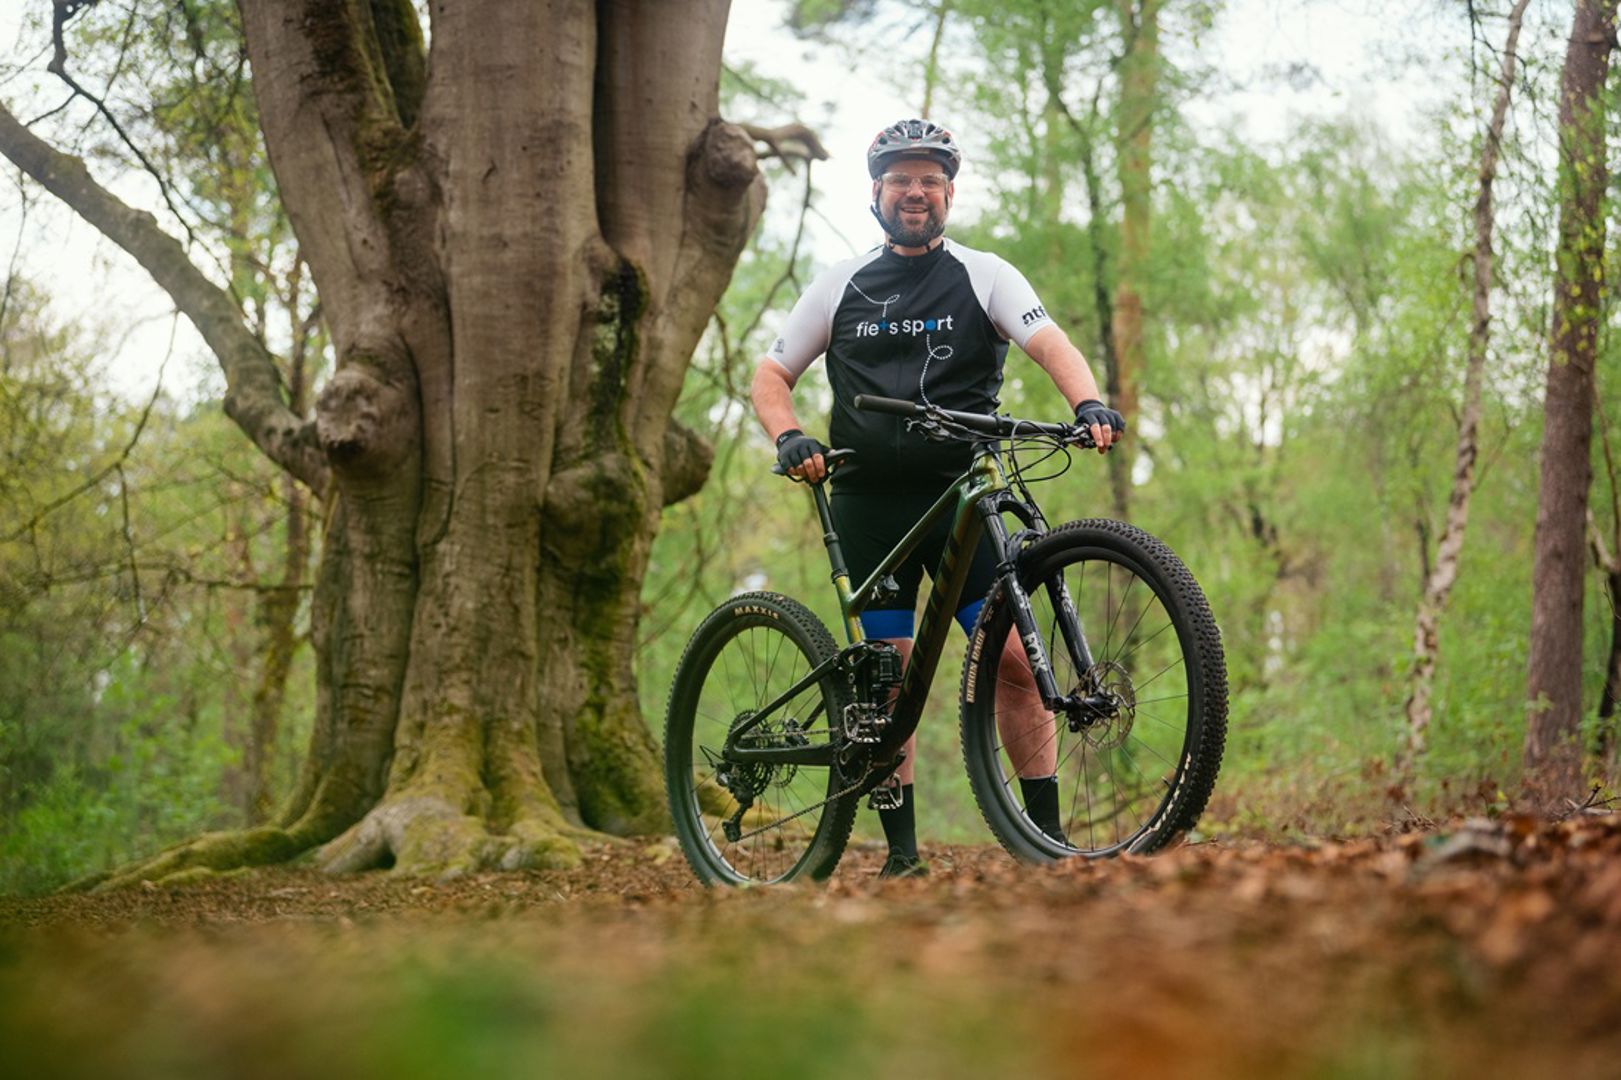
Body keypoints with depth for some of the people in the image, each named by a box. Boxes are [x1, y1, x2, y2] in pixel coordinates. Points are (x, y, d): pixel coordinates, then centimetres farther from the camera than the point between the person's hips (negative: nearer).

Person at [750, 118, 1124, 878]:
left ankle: (1047, 835, -1)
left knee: (1015, 658, -9)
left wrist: (1088, 403, -29)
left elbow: (1049, 344, -8)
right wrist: (789, 438, -7)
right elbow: (770, 376, 14)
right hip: (869, 504, 1)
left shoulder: (983, 276, 6)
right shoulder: (841, 287, 12)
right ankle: (901, 850, 7)